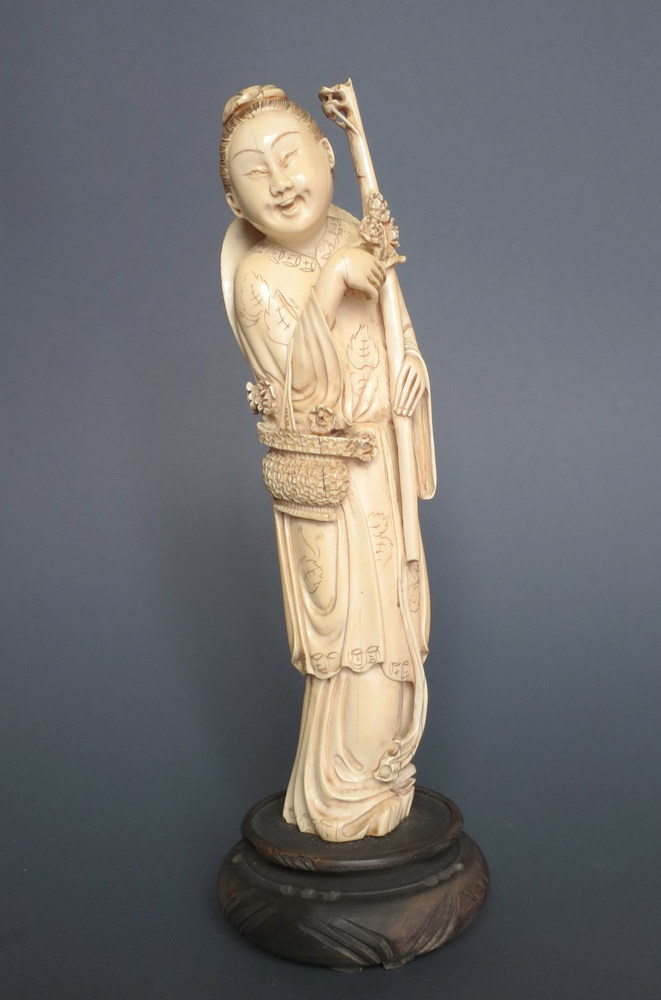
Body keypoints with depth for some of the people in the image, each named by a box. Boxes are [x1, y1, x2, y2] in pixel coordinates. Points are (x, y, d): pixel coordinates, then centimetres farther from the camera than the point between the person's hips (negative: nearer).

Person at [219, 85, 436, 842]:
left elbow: (396, 330, 15)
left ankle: (380, 778, 35)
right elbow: (297, 388, -24)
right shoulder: (259, 279, -14)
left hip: (382, 460, 6)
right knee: (353, 629, 0)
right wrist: (328, 288, -32)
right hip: (326, 478, -6)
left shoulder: (353, 240, 4)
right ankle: (339, 803, 21)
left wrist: (413, 370, -7)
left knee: (393, 621, 14)